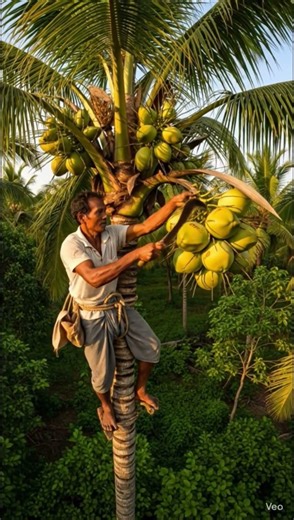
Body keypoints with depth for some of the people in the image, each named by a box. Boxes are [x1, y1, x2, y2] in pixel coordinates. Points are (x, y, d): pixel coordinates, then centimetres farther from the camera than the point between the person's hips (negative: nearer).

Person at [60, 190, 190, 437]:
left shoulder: (111, 233, -9)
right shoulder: (71, 245, -25)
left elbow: (146, 226, -15)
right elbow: (94, 278, -41)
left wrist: (174, 202, -28)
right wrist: (136, 255, -45)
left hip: (118, 306, 5)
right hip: (93, 316, -5)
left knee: (151, 346, 6)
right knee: (103, 372, 9)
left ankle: (141, 390, 34)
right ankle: (106, 408, 43)